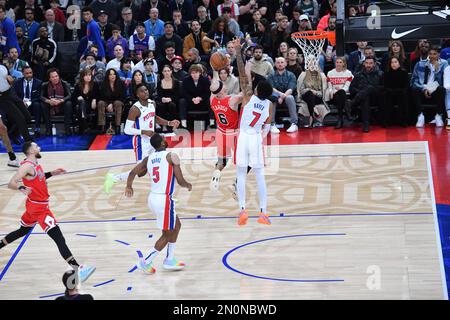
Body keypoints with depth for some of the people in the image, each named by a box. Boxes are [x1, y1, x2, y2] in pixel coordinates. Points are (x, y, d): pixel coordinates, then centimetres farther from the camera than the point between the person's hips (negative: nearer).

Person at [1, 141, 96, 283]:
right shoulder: (27, 166, -21)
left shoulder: (35, 164, 8)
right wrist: (21, 188, -47)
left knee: (22, 231, 30)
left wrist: (51, 173, 16)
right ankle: (78, 270, -26)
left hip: (36, 205, 10)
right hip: (38, 208, -10)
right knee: (59, 239, -17)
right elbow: (11, 183, -27)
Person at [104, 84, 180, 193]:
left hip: (152, 140, 8)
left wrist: (169, 123, 12)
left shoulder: (152, 103, 3)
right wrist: (144, 132, -28)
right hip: (141, 142, -8)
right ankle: (114, 178, 3)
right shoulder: (135, 109, -21)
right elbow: (127, 130, -21)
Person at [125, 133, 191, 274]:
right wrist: (188, 185, 8)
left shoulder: (148, 158, 8)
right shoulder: (171, 156, -10)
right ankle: (146, 262, 6)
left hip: (153, 198, 7)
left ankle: (169, 260, 27)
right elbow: (180, 181, -10)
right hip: (164, 199, -7)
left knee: (176, 226, 23)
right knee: (167, 234, 7)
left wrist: (128, 186, 7)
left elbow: (133, 172, 1)